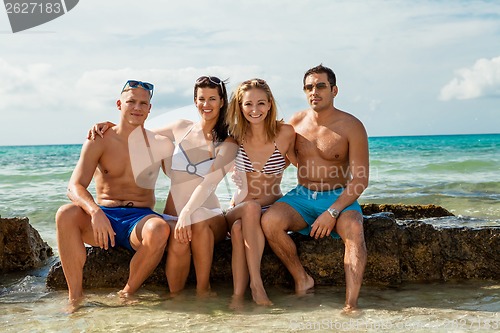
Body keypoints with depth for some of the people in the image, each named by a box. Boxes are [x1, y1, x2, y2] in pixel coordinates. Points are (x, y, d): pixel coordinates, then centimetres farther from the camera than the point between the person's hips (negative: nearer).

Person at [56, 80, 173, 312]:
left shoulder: (159, 144, 5)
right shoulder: (100, 142, 2)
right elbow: (75, 186, -9)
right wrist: (95, 211, -30)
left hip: (139, 218, 0)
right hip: (103, 216, 1)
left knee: (160, 229, -35)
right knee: (66, 214, -29)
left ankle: (127, 294, -15)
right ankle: (75, 295, -20)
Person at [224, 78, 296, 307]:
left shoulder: (285, 133, -5)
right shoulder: (237, 136, 2)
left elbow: (294, 159, 15)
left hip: (272, 207, -1)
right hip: (239, 207, 1)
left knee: (239, 228, -35)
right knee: (251, 207, -36)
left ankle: (238, 295, -34)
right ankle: (256, 284, -37)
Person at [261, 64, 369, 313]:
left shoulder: (351, 126, -6)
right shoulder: (296, 122, 7)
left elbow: (360, 179, -10)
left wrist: (332, 212, -22)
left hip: (338, 198, -3)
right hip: (302, 197, 3)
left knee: (353, 228, -36)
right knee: (269, 220, -26)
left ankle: (351, 304, -37)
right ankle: (302, 280, -9)